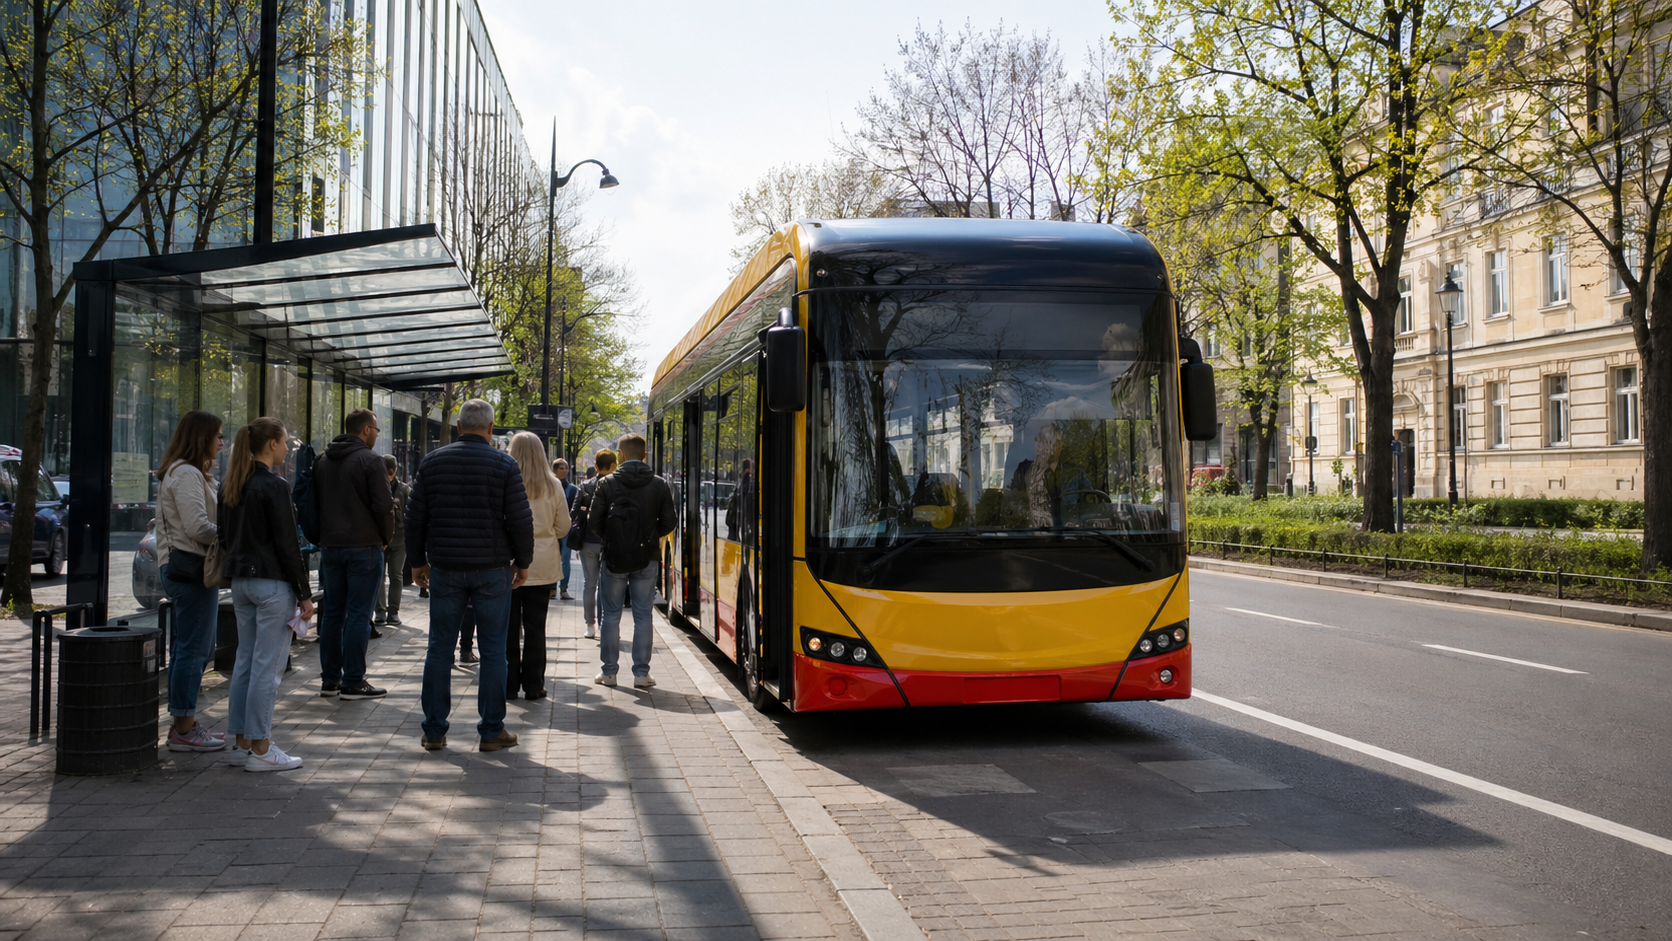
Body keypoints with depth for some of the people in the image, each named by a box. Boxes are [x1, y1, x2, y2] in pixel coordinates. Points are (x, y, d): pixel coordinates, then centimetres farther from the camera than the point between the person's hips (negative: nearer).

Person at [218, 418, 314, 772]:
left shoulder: (232, 486, 11)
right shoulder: (274, 486, -15)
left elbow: (226, 537, 17)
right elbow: (287, 545, -15)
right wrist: (304, 594, -11)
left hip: (241, 580, 9)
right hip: (272, 583, -9)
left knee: (245, 661, 13)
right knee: (268, 666, -4)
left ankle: (241, 743, 18)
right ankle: (260, 749, 0)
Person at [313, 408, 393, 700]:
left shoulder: (323, 462, 12)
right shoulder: (370, 460, -10)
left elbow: (315, 502, 16)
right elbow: (383, 506, -14)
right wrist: (385, 539, 1)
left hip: (330, 545, 7)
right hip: (363, 547, -7)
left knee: (332, 613, 12)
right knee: (358, 615, -3)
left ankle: (330, 679, 16)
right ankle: (353, 682, -2)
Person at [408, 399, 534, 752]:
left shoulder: (433, 462, 4)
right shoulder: (503, 465, -5)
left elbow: (415, 517, 7)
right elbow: (520, 520, -7)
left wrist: (417, 561, 16)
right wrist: (523, 562, 6)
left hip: (444, 568, 2)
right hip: (492, 569, -2)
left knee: (440, 648, 8)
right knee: (492, 649, 3)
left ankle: (434, 730, 11)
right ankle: (492, 731, 6)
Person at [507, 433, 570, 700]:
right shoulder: (553, 485, -1)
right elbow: (563, 526, 6)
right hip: (542, 566, 2)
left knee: (509, 627, 7)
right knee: (535, 627, 8)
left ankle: (509, 684, 10)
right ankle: (533, 685, 11)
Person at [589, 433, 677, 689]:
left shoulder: (608, 484, -6)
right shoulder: (660, 485, -1)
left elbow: (594, 523, -6)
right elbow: (667, 524, 2)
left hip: (614, 558, -1)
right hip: (646, 559, 1)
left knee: (611, 615, 8)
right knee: (643, 615, 6)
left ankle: (609, 672, 12)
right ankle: (641, 673, 6)